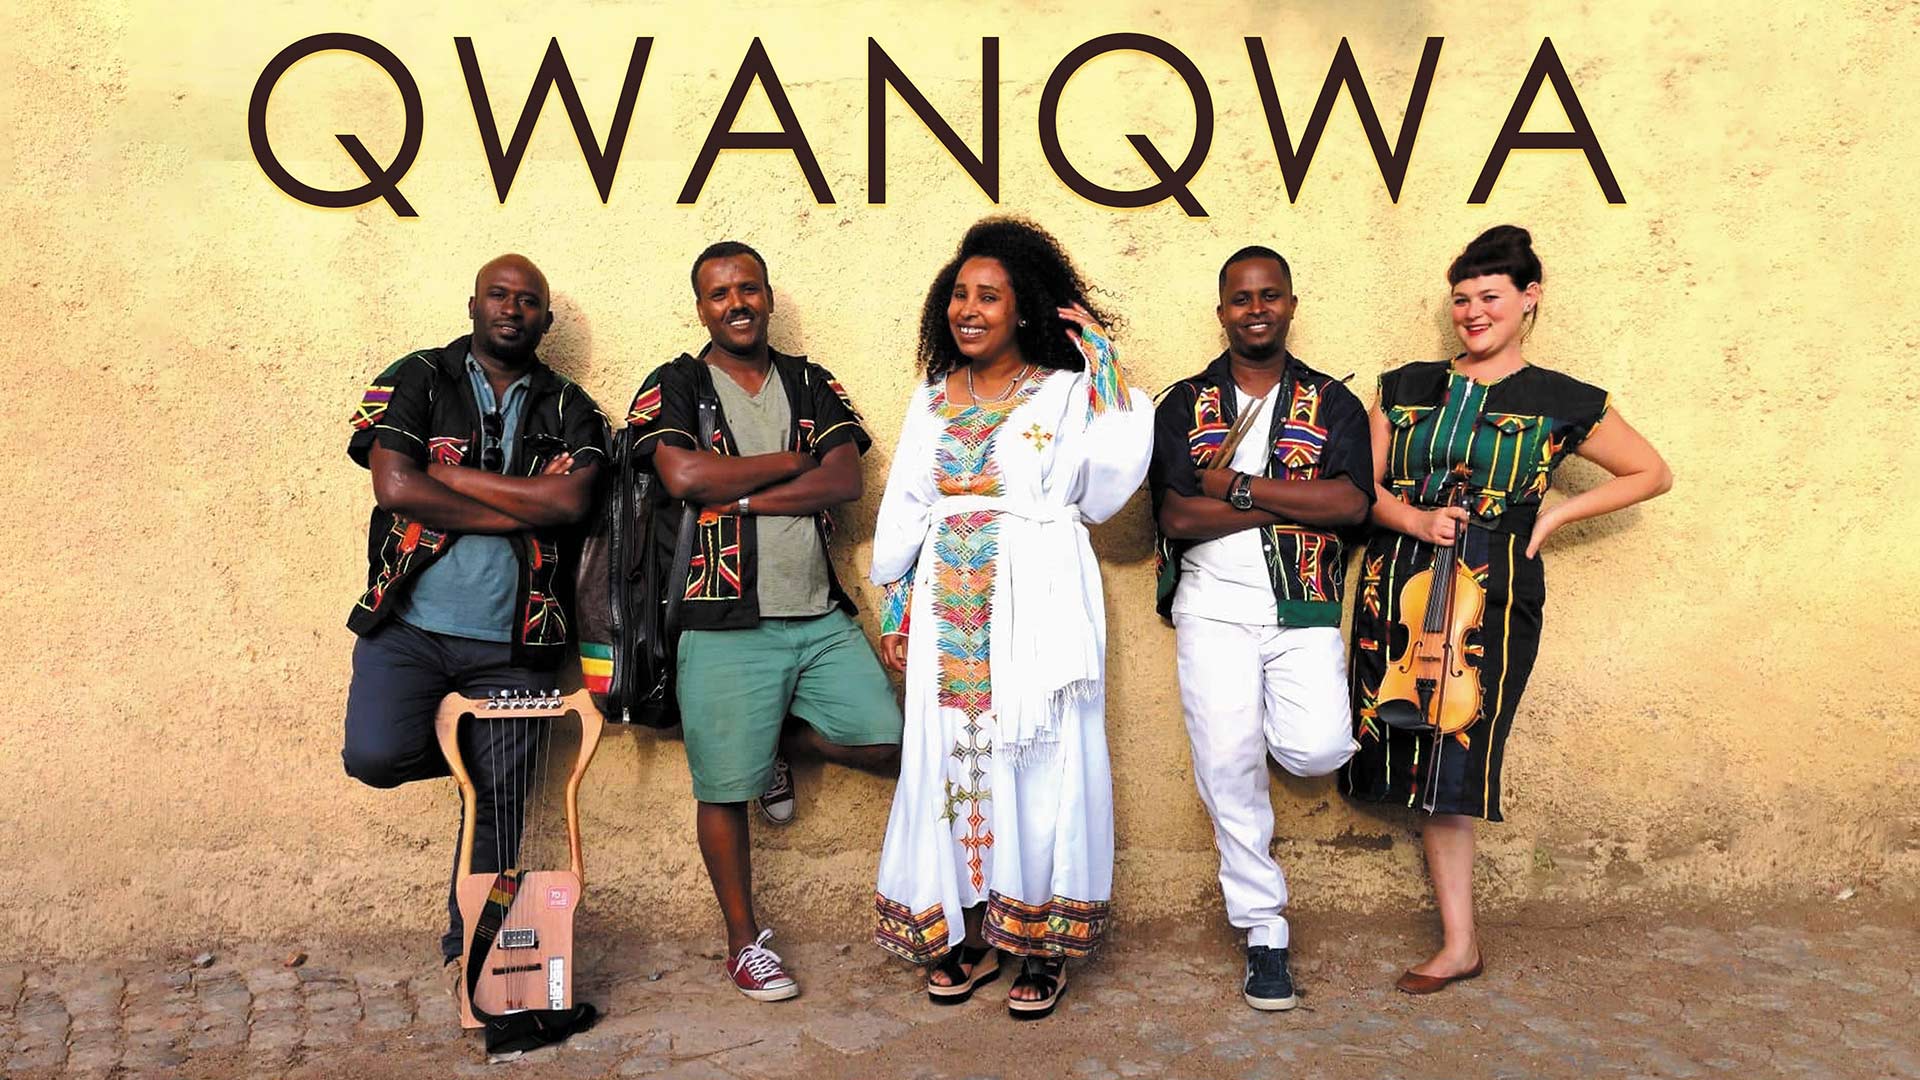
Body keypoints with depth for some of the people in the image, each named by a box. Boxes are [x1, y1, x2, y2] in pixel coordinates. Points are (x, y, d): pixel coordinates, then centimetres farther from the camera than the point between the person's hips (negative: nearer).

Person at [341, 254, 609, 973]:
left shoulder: (569, 409, 9)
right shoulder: (416, 380, 5)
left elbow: (569, 500, -10)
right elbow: (395, 486, -10)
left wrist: (445, 472, -9)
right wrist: (523, 512, -10)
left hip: (512, 641, 1)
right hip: (410, 623, -1)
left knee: (496, 801, 5)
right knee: (374, 756, -19)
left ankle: (471, 946, 23)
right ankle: (459, 742, 16)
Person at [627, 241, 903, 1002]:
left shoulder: (811, 384, 13)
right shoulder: (674, 387, 3)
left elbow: (846, 480, -2)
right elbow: (685, 475, -16)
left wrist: (741, 496, -12)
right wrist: (791, 461, -5)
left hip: (820, 613, 4)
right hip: (726, 622, -3)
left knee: (887, 743, -4)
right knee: (725, 787, 3)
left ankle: (781, 737, 23)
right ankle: (745, 943, 21)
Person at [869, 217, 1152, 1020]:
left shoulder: (1066, 392, 2)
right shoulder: (933, 399, 14)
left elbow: (1104, 493, -9)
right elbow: (905, 505, 15)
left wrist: (1107, 380, -9)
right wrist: (895, 603, 10)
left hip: (1038, 606, -4)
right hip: (949, 609, 4)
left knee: (1039, 761, -1)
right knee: (951, 757, 6)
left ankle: (1041, 944, 12)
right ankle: (967, 934, 19)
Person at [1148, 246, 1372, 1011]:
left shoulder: (1333, 404, 8)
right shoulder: (1183, 406, 7)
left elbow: (1352, 503, -9)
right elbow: (1176, 517, -7)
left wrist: (1238, 487, -13)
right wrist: (1294, 502, -10)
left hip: (1305, 610, 0)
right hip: (1213, 608, 0)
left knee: (1317, 750, -18)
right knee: (1227, 764, -4)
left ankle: (1270, 714, 19)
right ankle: (1264, 932, 12)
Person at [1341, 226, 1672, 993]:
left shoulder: (1562, 403, 5)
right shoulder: (1405, 387, 12)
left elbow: (1652, 474, 12)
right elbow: (1365, 485, 10)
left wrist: (1555, 515, 2)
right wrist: (1415, 519, -11)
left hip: (1490, 593, -3)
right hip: (1397, 586, 3)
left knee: (1451, 760, -7)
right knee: (1423, 762, 3)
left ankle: (1458, 943, 9)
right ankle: (1459, 942, 12)